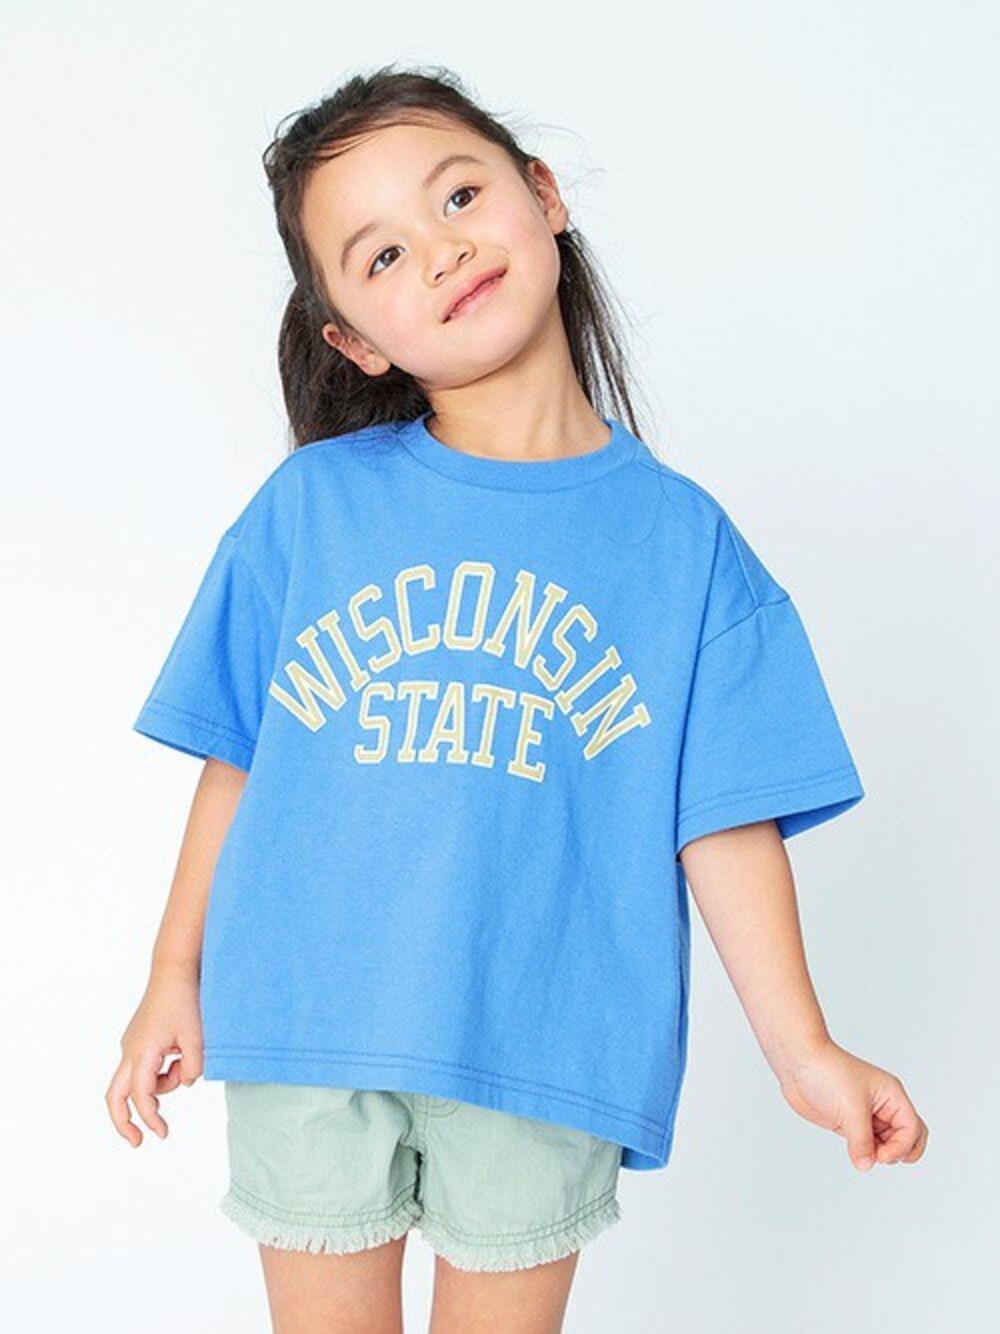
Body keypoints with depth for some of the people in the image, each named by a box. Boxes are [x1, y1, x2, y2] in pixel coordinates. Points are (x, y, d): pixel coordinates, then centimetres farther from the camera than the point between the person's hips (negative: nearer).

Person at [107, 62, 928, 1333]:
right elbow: (237, 761, 5)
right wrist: (176, 976, 8)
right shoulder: (307, 506, -1)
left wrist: (803, 1053, -6)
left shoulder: (680, 537, -2)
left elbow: (724, 818, -2)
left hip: (546, 1050, 0)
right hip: (305, 1033, 1)